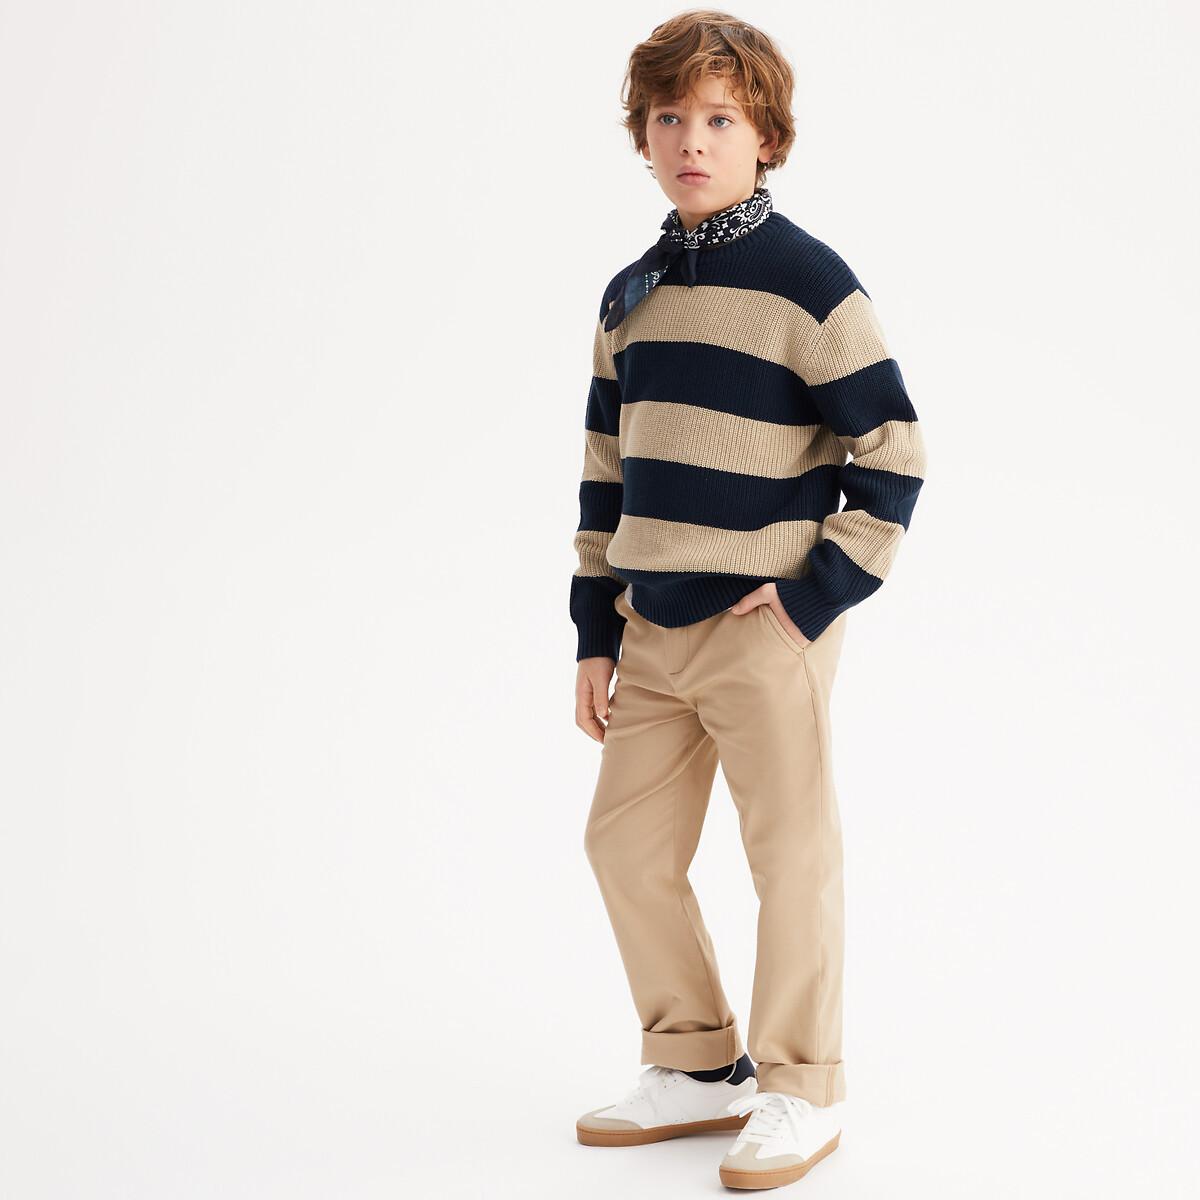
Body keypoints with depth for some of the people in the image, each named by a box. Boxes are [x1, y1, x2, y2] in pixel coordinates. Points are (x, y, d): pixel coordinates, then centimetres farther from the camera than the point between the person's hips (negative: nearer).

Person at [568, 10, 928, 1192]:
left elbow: (893, 454, -10)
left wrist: (816, 597, -14)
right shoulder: (628, 297, 10)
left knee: (791, 858, 2)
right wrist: (594, 636, 10)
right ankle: (696, 1067, 25)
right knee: (626, 844, 11)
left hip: (765, 633, -7)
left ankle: (800, 1093, 15)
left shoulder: (808, 282, -10)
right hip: (650, 633, 7)